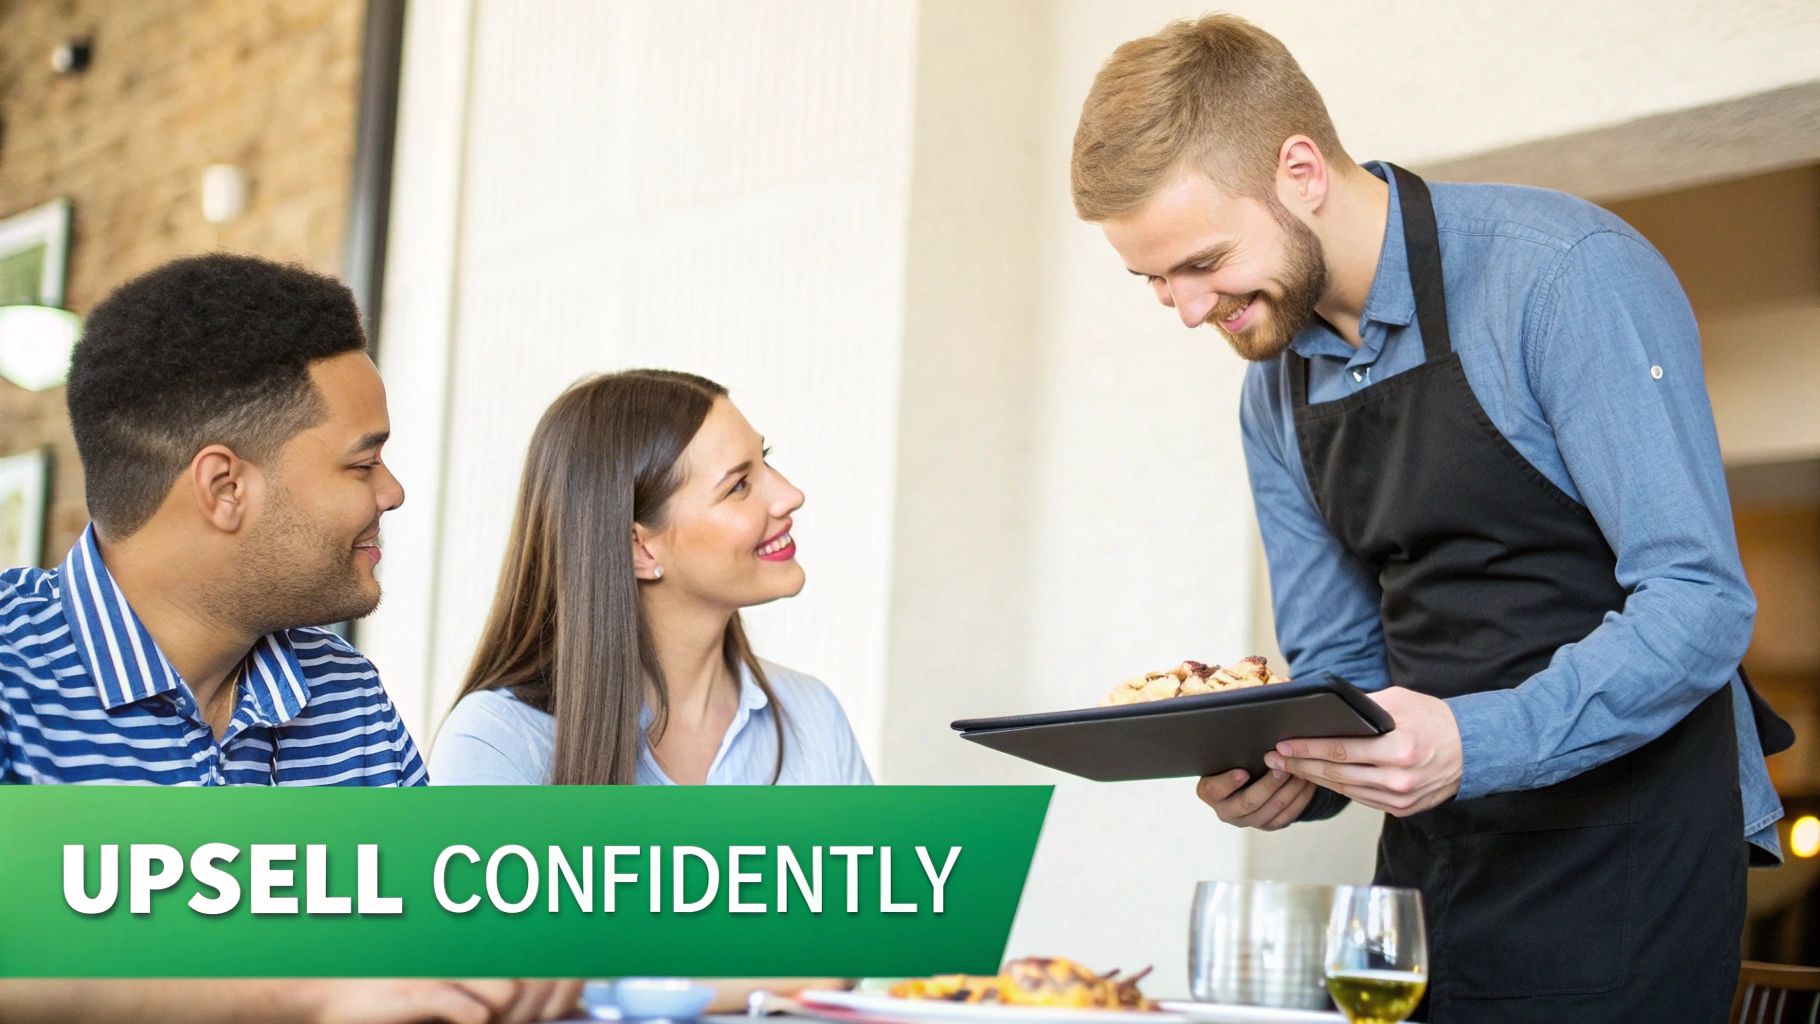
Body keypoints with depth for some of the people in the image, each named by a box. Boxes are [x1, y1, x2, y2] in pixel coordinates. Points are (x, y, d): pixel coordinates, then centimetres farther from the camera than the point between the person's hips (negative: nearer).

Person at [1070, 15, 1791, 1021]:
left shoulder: (1567, 275, -17)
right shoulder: (1275, 392, 6)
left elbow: (1700, 602, -22)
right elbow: (1340, 663, 11)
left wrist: (1473, 745, -34)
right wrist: (1288, 774, -12)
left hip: (1627, 850, -6)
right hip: (1435, 860, 6)